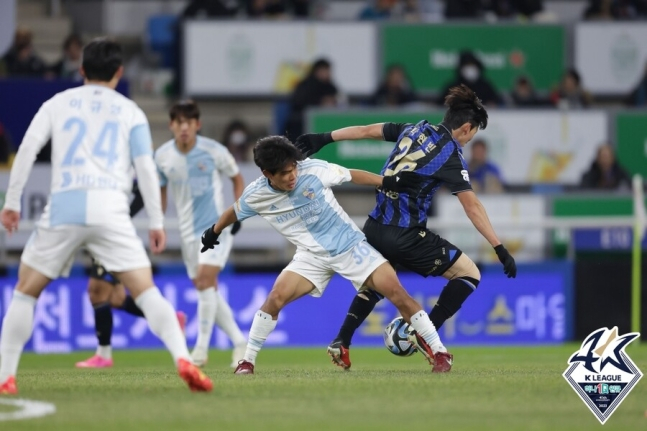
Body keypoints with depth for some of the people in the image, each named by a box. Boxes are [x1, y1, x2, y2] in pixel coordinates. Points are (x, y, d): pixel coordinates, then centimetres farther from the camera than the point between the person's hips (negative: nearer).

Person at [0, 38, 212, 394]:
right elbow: (145, 166, 7)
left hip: (63, 207, 0)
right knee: (146, 291, -1)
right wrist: (156, 223, 9)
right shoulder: (130, 112, 16)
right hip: (110, 211, 0)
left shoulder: (57, 104, 18)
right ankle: (182, 359, -21)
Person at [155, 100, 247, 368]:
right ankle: (239, 343, 18)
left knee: (206, 279, -18)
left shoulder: (214, 151, -11)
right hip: (189, 232, 4)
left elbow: (237, 179, 5)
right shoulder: (163, 156, -3)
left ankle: (202, 349, -13)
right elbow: (160, 191, 13)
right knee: (206, 290, 6)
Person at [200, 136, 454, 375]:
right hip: (312, 256, 1)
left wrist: (386, 182, -8)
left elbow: (352, 176, -3)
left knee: (397, 292, -11)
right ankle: (247, 361, -3)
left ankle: (439, 352, -1)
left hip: (350, 245, -1)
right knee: (276, 298, -18)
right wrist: (213, 233, 25)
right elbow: (234, 213, 10)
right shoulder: (255, 196, -12)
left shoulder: (314, 170, -19)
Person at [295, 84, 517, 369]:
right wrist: (500, 249, -13)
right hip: (407, 237, -7)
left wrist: (324, 139, 27)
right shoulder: (451, 156, -9)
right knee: (469, 274, 3)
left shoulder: (415, 130, 8)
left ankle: (341, 343, 24)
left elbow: (367, 130, 17)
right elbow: (472, 207, -13)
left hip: (375, 229, 7)